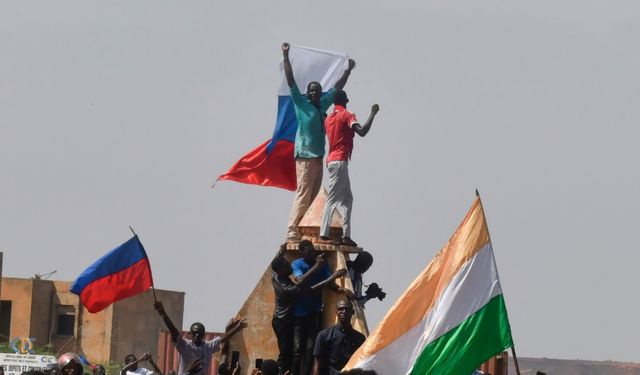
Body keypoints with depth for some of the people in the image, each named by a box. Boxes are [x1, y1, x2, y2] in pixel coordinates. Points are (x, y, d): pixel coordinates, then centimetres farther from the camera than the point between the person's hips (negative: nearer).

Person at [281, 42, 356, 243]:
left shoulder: (322, 105, 15)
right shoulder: (301, 104, -2)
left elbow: (337, 88, 28)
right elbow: (291, 81, -8)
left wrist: (348, 71, 34)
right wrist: (286, 57, -13)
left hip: (318, 156, 8)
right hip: (305, 156, -7)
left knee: (313, 197, 6)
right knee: (303, 196, -12)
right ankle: (292, 232, -14)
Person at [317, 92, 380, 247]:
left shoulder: (329, 118, 15)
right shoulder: (347, 116, -8)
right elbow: (362, 131, -21)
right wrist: (373, 114, -14)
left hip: (332, 160, 9)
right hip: (340, 161, -9)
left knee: (347, 198, 12)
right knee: (333, 199, -11)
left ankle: (346, 236, 6)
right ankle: (323, 235, -15)